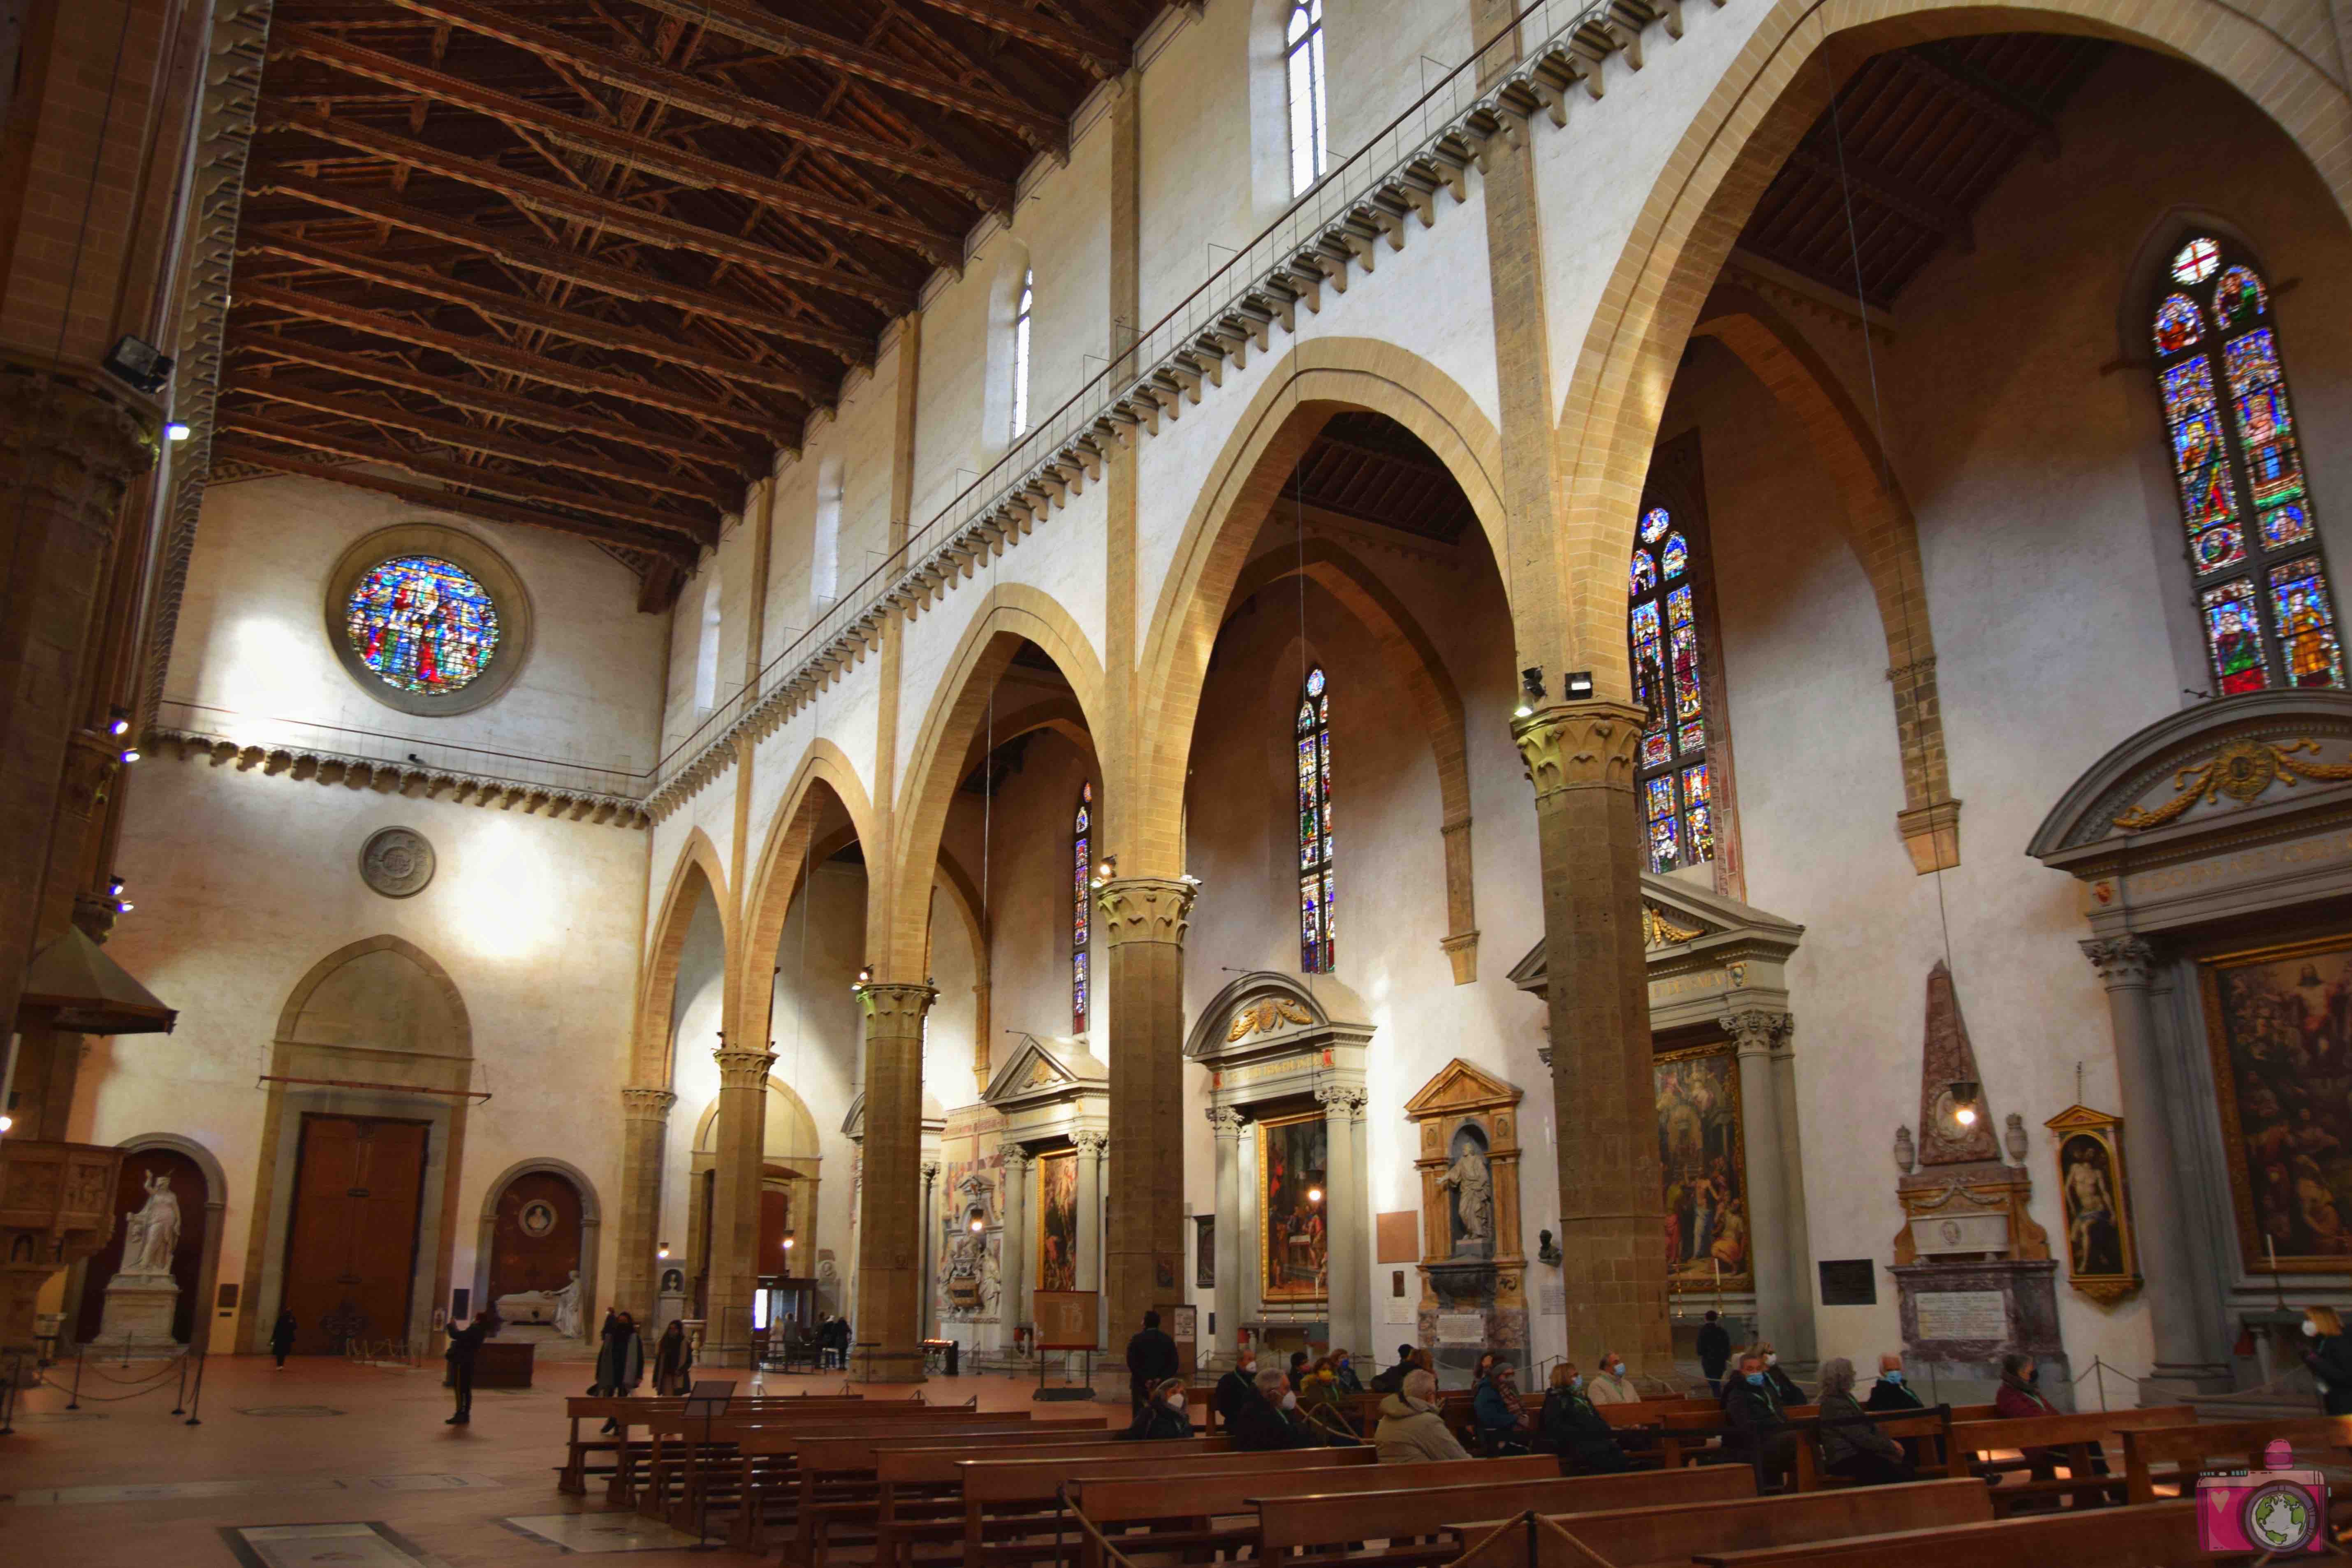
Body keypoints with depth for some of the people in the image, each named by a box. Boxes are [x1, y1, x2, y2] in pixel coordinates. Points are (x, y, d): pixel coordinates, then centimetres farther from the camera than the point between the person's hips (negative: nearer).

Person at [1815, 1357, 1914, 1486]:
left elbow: (1869, 1427, 17)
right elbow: (1861, 1437, -18)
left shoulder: (1845, 1398, 15)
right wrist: (1891, 1446, -9)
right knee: (1902, 1476, -20)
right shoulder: (1836, 1404, -17)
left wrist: (1890, 1442, 3)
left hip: (1857, 1454, 9)